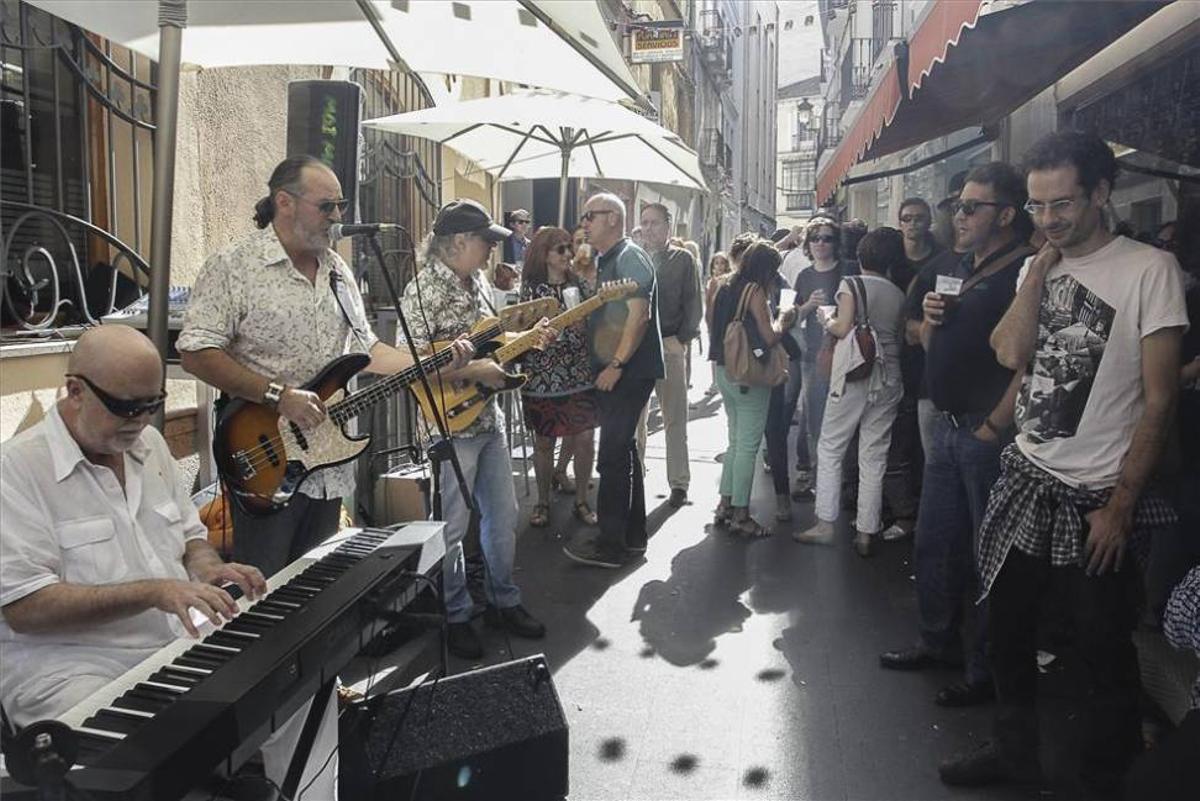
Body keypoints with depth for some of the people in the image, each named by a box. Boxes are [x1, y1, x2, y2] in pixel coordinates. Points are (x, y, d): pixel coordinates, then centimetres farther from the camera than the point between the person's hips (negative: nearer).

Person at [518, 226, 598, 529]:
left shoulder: (579, 286, 8)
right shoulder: (531, 288, -1)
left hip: (579, 375, 2)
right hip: (542, 376, -2)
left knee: (584, 439, -2)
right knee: (544, 442, 7)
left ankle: (581, 500, 16)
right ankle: (542, 501, 24)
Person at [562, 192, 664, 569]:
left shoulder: (630, 258, -11)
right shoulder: (607, 262, 18)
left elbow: (639, 315, -21)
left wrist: (616, 364, -23)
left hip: (627, 373, -10)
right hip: (612, 373, 10)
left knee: (612, 457, -8)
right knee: (624, 452, 14)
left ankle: (610, 545, -2)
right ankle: (633, 536, 24)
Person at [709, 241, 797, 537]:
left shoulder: (726, 287, 12)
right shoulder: (754, 291, -13)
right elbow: (769, 337, -17)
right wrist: (782, 321, 3)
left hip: (724, 371, 9)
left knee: (736, 441, 17)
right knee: (748, 446, -2)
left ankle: (725, 505, 20)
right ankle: (740, 515, 2)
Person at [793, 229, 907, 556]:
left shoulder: (851, 285, -3)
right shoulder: (899, 295, 10)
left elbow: (843, 328, -11)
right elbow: (901, 337, 9)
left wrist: (827, 320, 9)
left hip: (853, 375, -4)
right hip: (888, 378, 4)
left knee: (830, 448, 5)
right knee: (874, 455, 6)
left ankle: (825, 524, 3)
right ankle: (866, 532, 7)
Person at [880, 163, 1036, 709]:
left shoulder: (1024, 272, -13)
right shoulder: (951, 270, 13)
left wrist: (995, 426, -21)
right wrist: (930, 320, 1)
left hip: (990, 433, -8)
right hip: (946, 426, 8)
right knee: (933, 544, 16)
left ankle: (987, 670, 16)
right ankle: (938, 643, 33)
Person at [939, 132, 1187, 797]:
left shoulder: (1149, 269, -10)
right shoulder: (1036, 268, 8)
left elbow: (1159, 400, -11)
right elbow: (1012, 353, -8)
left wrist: (1120, 506, -12)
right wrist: (1041, 264, -8)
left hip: (1095, 498, -5)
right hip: (1025, 480, 6)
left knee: (1104, 655, 7)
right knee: (1009, 628, 16)